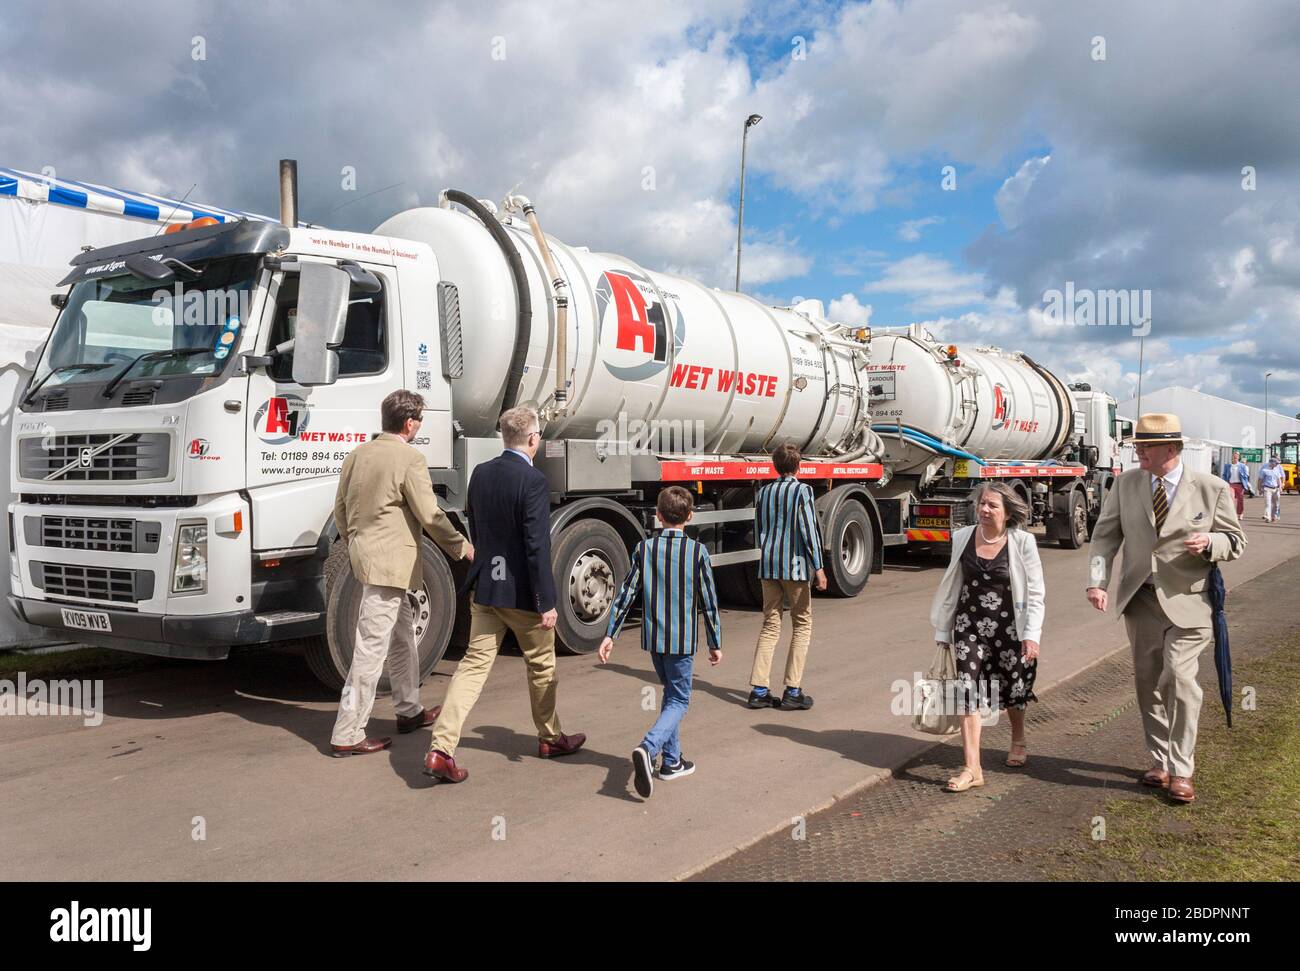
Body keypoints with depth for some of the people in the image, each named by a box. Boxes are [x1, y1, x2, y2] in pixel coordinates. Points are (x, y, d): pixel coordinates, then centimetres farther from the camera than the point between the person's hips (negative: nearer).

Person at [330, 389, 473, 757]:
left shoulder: (357, 454, 10)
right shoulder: (409, 459, -13)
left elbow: (340, 509, 15)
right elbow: (430, 516, -13)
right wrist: (462, 547, 1)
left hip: (364, 554, 9)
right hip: (390, 562, -9)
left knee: (403, 634, 22)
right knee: (371, 648, -5)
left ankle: (409, 711, 35)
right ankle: (347, 735, 0)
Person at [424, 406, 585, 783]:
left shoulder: (480, 473, 3)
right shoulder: (533, 481, -19)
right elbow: (537, 547, -21)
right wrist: (547, 603, -17)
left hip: (485, 586, 6)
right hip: (521, 591, -6)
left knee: (473, 664, 6)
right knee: (541, 665, 15)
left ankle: (440, 749, -3)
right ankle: (550, 738, 33)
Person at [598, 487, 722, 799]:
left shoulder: (644, 548, -2)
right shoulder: (697, 551, -9)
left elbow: (626, 594, -3)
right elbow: (709, 601, -4)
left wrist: (610, 634, 3)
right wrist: (715, 643, 5)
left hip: (653, 636, 4)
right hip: (682, 639, -4)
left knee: (671, 694, 21)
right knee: (679, 700, 4)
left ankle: (671, 761, 24)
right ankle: (647, 748, -20)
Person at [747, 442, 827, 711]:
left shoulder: (763, 492, 12)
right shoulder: (802, 490, -6)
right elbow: (808, 529, -12)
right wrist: (818, 567, -10)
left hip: (768, 565, 5)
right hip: (794, 565, -5)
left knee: (770, 624, 10)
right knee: (802, 624, 6)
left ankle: (759, 690, 4)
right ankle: (793, 691, 3)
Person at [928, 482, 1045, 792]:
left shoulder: (1022, 542, -8)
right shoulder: (962, 538, 0)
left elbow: (1035, 592, -6)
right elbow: (951, 587, 8)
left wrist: (1032, 635, -13)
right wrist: (942, 631, 11)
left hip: (1008, 626, -1)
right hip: (969, 626, 2)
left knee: (1013, 687, 16)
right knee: (967, 691, -9)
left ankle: (1018, 741, 46)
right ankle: (972, 769, -7)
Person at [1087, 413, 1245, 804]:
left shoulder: (1212, 489, -5)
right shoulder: (1125, 484, 2)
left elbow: (1235, 541, 4)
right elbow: (1105, 535, 1)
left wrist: (1210, 543, -20)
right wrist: (1097, 581, -13)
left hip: (1187, 601, -3)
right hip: (1141, 600, 4)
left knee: (1179, 677, -14)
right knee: (1148, 683, 11)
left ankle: (1181, 771, 0)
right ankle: (1160, 761, 27)